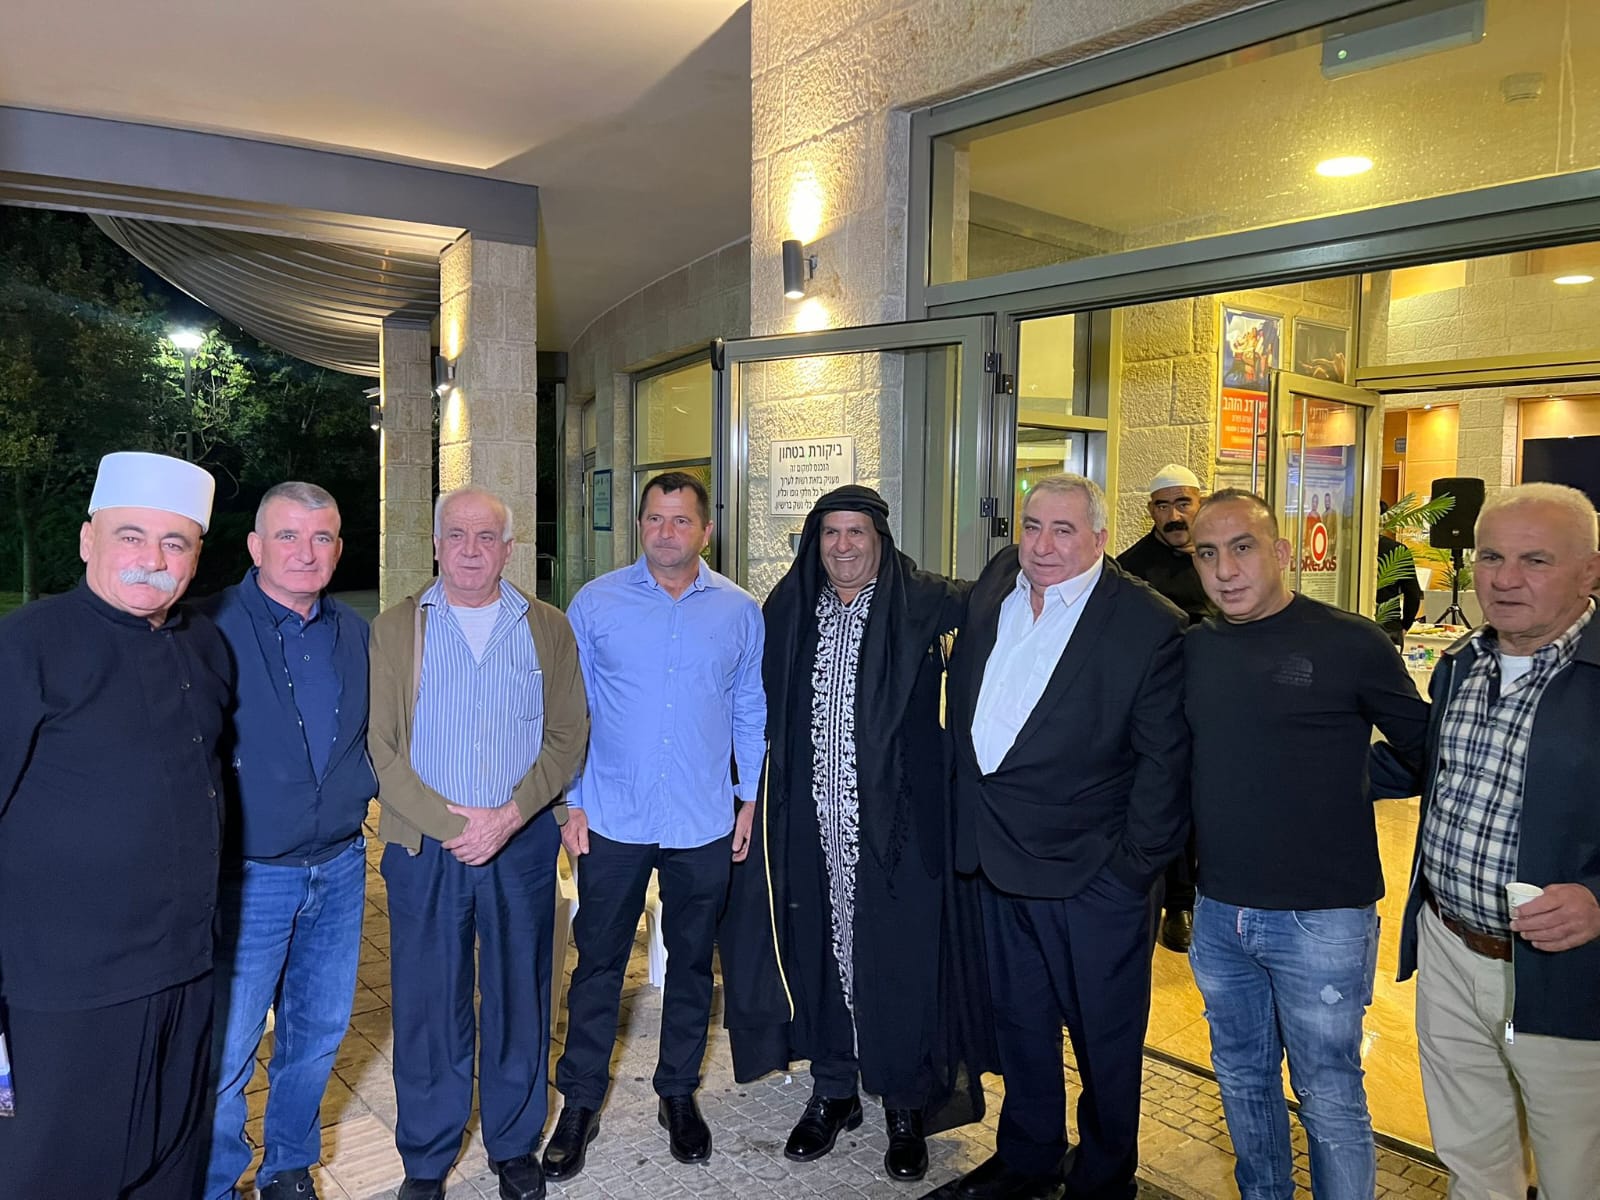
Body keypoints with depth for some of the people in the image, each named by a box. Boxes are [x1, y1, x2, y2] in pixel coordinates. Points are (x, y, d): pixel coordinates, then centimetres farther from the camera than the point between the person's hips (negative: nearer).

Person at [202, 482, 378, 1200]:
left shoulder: (355, 632, 5)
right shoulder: (210, 628, -11)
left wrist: (376, 786, 5)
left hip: (340, 869, 5)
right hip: (247, 876, -5)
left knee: (319, 1033, 17)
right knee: (225, 1054, 3)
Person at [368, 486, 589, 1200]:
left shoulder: (549, 629, 6)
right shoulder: (394, 630, 4)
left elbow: (568, 735, 0)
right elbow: (379, 742, -2)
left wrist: (509, 815, -12)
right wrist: (448, 822, -12)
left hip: (523, 844, 1)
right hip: (424, 846, 0)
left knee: (519, 1000, 10)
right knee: (427, 1006, 7)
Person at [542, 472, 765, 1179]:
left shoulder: (739, 611, 1)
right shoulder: (594, 603, -3)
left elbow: (750, 714, 7)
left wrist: (748, 800, 3)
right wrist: (572, 802, -2)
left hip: (704, 826, 1)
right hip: (612, 821, -1)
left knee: (691, 963, 15)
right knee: (598, 962, 8)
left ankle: (679, 1094, 33)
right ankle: (581, 1102, 25)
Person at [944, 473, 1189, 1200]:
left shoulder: (1149, 625, -15)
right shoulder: (994, 588, 3)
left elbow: (1164, 761, -13)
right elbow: (965, 707, 17)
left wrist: (1135, 867, -13)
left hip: (1092, 873, -5)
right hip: (1000, 859, 6)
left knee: (1105, 1038, 13)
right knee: (1020, 1023, 22)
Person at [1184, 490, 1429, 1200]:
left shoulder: (1349, 643, -11)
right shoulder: (1193, 649, 3)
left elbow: (1427, 749, -3)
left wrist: (1344, 782, -9)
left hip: (1321, 920, -5)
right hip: (1219, 913, 5)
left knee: (1329, 1097, 8)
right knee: (1242, 1080, 21)